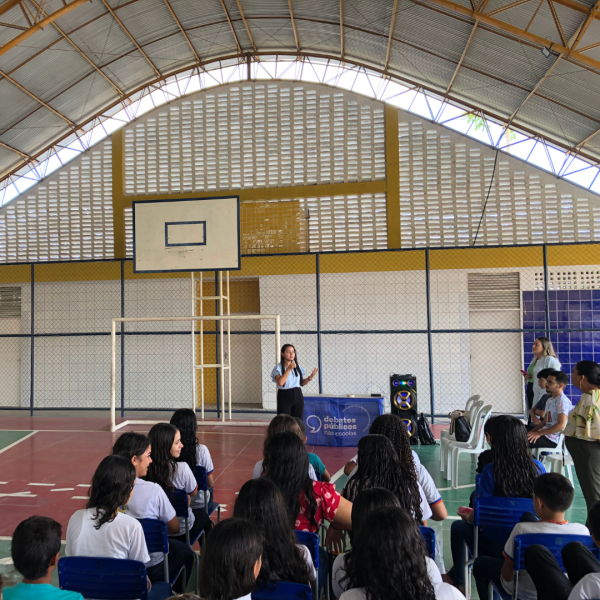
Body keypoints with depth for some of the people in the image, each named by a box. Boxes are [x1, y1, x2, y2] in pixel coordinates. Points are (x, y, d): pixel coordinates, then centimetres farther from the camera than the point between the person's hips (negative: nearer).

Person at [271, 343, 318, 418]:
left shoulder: (298, 367, 10)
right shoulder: (278, 367, -6)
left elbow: (301, 383, 15)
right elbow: (280, 382, -21)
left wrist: (310, 377, -3)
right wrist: (289, 369, -21)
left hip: (297, 395, 5)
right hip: (284, 396, -5)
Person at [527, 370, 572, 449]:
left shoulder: (563, 401, -12)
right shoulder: (549, 401, 17)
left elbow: (561, 425, -20)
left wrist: (539, 433, -19)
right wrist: (532, 431, 5)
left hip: (553, 439, -9)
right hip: (545, 435, 9)